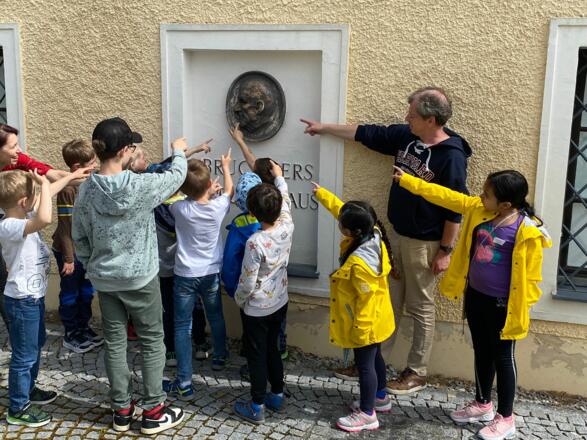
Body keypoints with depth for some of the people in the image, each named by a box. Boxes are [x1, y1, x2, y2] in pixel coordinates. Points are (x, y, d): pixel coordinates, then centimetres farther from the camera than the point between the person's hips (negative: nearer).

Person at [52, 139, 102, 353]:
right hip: (69, 251, -7)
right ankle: (70, 335, 24)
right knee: (70, 294, 9)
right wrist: (68, 258, -18)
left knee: (86, 292, 18)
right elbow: (65, 226, -21)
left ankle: (83, 327, 35)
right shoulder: (68, 188, -23)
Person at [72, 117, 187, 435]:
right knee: (152, 341, 10)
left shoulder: (86, 190, -7)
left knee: (114, 342, 14)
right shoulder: (142, 186, -19)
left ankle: (121, 410, 26)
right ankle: (152, 412, 17)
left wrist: (91, 268, 16)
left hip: (104, 279, 4)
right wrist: (179, 151, 19)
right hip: (139, 278, -4)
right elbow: (176, 177, -1)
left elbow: (79, 237, 2)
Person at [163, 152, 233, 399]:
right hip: (211, 273, 3)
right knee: (216, 316, 25)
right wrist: (226, 166, 26)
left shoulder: (180, 209, -18)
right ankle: (219, 357, 47)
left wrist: (205, 193, 15)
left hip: (185, 275, -3)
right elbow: (229, 190, 11)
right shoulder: (218, 206, -13)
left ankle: (184, 384, 1)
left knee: (182, 327, 3)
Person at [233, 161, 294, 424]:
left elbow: (247, 283, -22)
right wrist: (279, 176, 25)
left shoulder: (255, 242, -29)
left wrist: (238, 300, -2)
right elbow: (285, 199, 9)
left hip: (257, 309, -6)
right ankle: (277, 396, 34)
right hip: (280, 303, 6)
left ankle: (257, 407, 19)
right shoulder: (287, 227, -13)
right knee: (272, 349, 22)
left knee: (256, 355, 8)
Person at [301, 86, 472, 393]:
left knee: (420, 308, 7)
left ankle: (416, 374, 20)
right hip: (395, 233, 7)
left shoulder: (452, 156, -21)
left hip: (423, 243, -7)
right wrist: (324, 128, 14)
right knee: (388, 303, 18)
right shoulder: (405, 135, -1)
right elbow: (367, 133, 10)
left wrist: (446, 250, -16)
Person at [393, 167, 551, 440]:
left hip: (502, 304, -6)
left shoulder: (527, 232, -21)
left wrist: (521, 307, -16)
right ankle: (482, 404, 38)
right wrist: (408, 181, 3)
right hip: (475, 296, 7)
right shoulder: (478, 210, -4)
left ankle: (505, 418, 22)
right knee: (481, 351, 20)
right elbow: (445, 196, 3)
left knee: (502, 357, 7)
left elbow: (531, 275, -15)